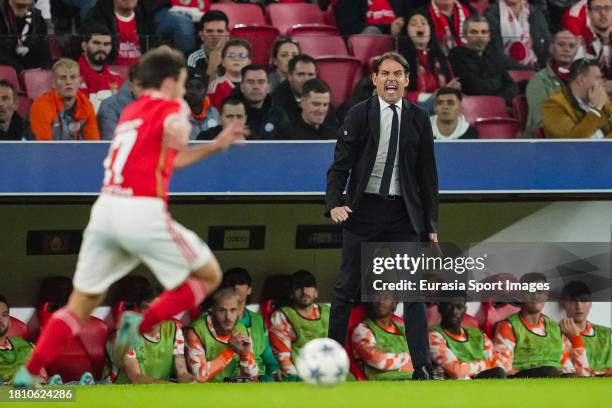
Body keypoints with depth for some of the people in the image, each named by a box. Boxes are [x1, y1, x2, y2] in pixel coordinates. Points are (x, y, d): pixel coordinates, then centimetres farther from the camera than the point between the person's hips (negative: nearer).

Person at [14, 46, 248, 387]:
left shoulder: (131, 112, 25)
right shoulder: (170, 108, 1)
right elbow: (173, 136, -26)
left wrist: (215, 146, 40)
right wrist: (183, 119, -5)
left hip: (106, 207, 7)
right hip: (143, 212, -7)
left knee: (81, 304, 13)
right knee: (209, 275, 11)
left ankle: (28, 375, -1)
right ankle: (141, 326, -5)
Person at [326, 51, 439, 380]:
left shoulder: (418, 119, 5)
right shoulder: (359, 115, -1)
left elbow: (427, 176, 8)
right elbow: (340, 165, -4)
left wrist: (430, 224, 5)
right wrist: (334, 203, -20)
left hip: (404, 212, 1)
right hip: (363, 209, -1)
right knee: (347, 287, 4)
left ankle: (422, 366, -4)